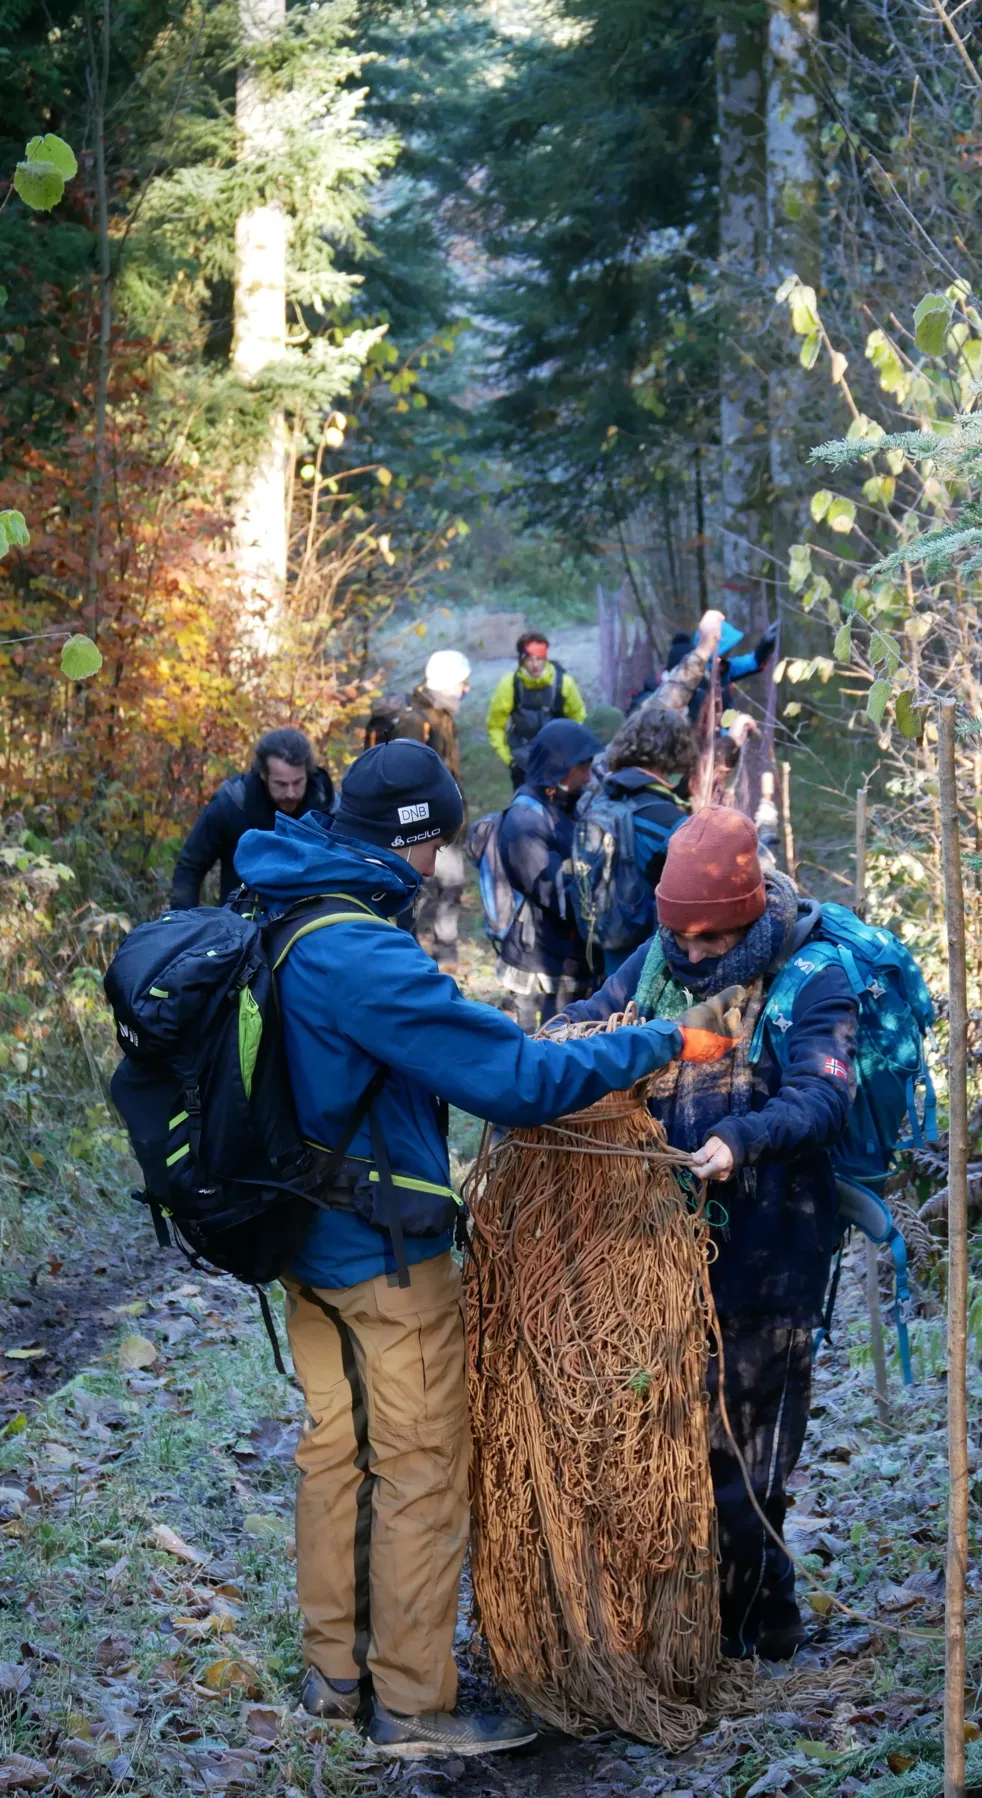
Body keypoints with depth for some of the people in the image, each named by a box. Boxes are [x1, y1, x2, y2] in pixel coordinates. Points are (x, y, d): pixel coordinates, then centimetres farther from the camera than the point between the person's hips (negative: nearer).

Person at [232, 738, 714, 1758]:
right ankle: (411, 1706, 15)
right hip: (385, 1254, -9)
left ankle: (334, 1669, 32)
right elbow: (517, 1080, -29)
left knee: (335, 1450, 20)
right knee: (420, 1474, 4)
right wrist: (660, 1045, -18)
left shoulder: (278, 919, 1)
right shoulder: (363, 959, -29)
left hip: (305, 1239, 9)